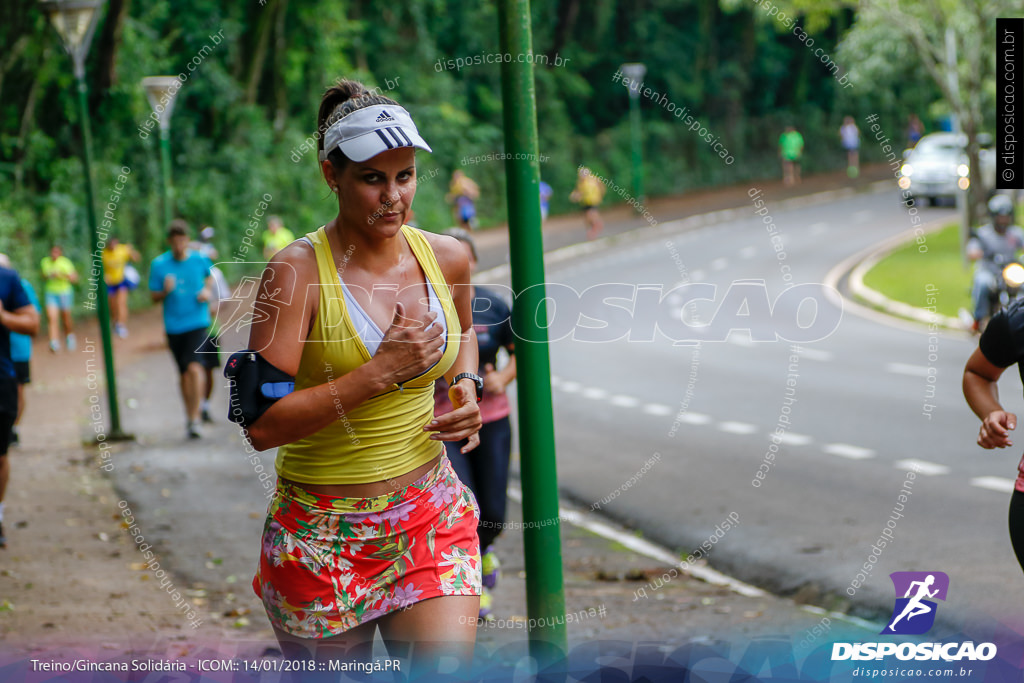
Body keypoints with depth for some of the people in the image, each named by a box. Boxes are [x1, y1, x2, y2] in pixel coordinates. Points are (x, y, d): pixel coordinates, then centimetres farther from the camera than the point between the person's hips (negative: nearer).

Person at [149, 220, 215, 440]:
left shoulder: (199, 260, -2)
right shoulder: (159, 264, -3)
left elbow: (210, 275, 22)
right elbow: (154, 297, 2)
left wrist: (208, 290, 3)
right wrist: (165, 291, -18)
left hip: (197, 322, -2)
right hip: (173, 326, 2)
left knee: (195, 367, -18)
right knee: (184, 372, 10)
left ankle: (194, 419, -17)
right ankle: (189, 416, 27)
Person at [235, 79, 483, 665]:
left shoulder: (447, 258, 2)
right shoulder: (297, 271, -14)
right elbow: (262, 424, -19)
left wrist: (467, 388, 5)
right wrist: (380, 372, -21)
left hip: (432, 517, 3)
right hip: (324, 536, -3)